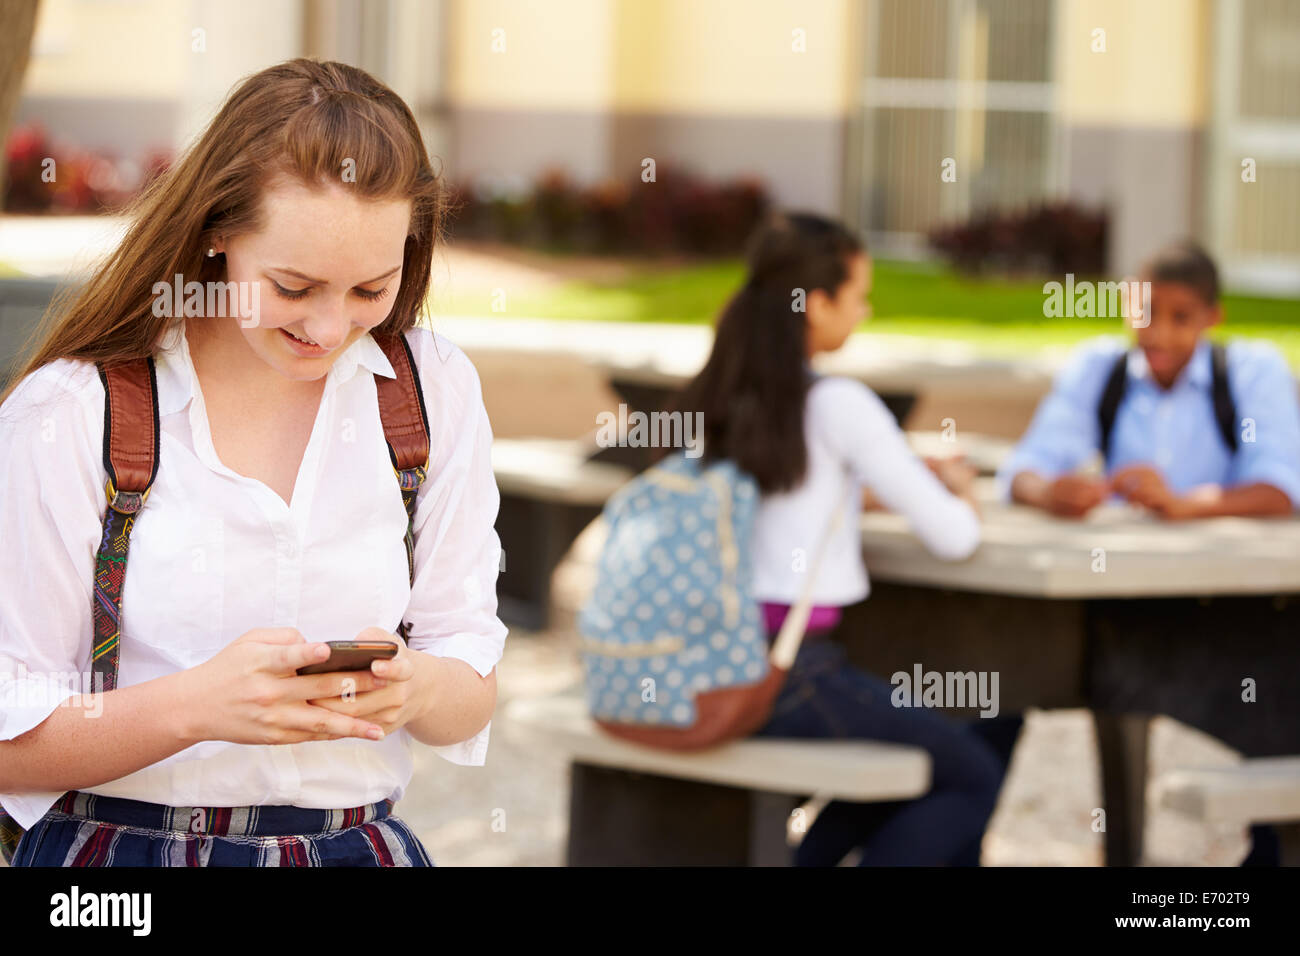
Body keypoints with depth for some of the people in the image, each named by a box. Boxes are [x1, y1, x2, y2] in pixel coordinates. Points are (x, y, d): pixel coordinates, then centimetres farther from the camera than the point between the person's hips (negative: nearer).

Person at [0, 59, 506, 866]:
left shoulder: (438, 392, 6)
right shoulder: (68, 414, -5)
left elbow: (472, 697, 8)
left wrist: (414, 686, -14)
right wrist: (196, 704, -21)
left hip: (360, 846, 2)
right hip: (124, 845, -2)